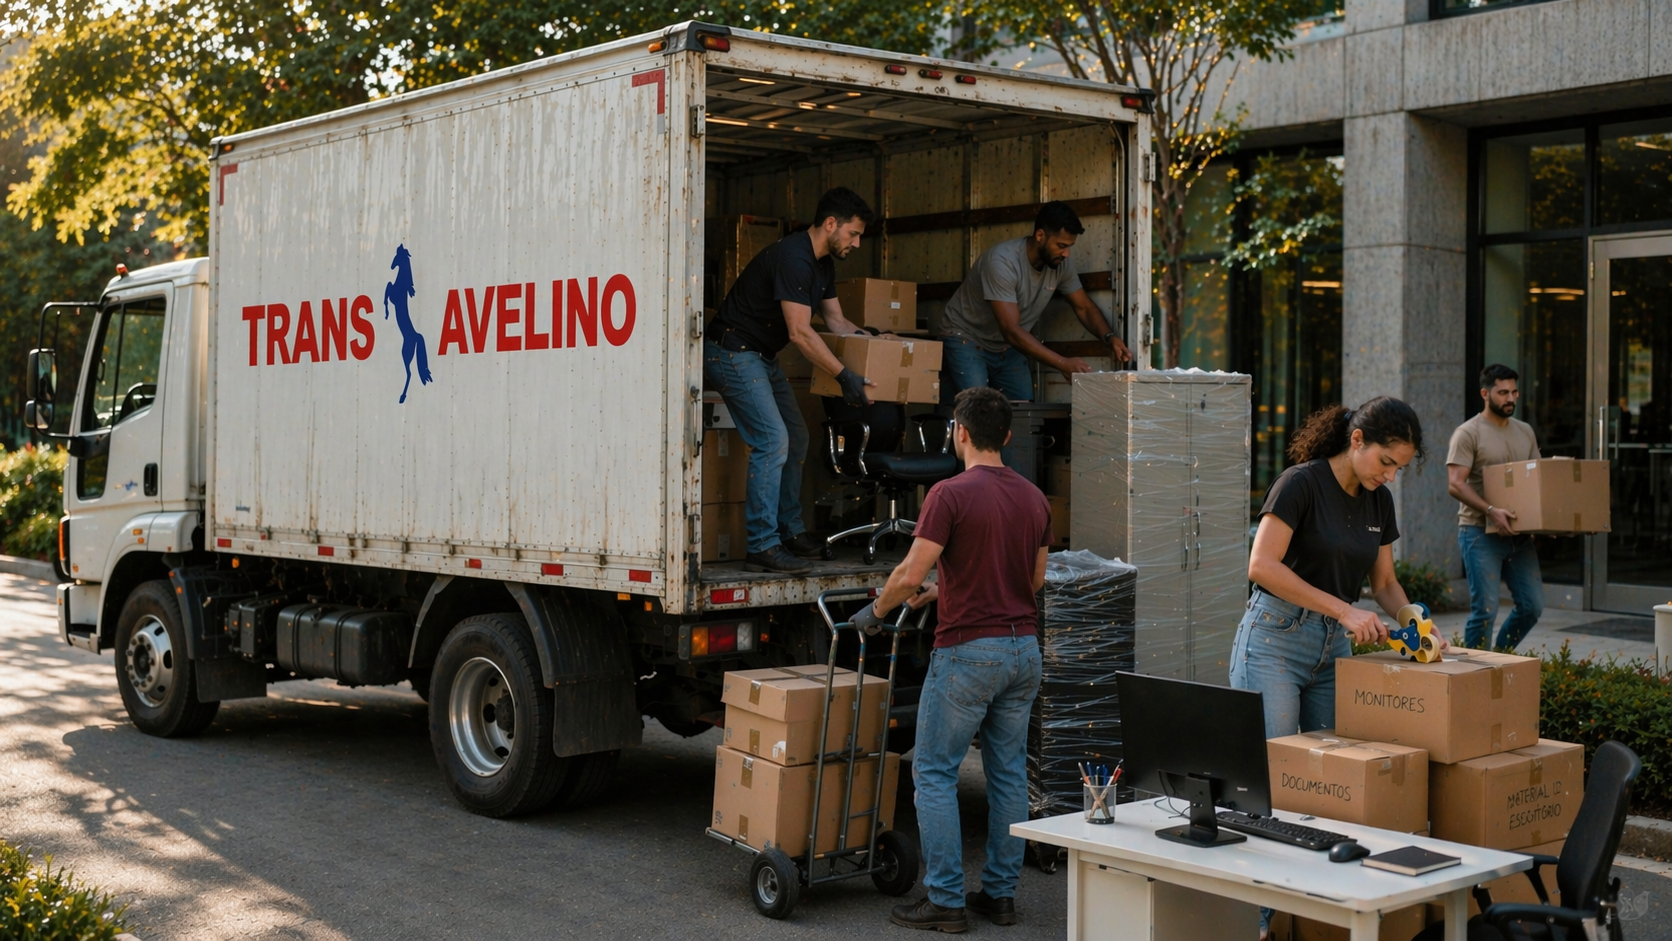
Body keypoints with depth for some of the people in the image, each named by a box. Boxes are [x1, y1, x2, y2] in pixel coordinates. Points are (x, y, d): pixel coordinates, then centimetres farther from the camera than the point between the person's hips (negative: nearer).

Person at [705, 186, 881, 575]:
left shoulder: (823, 263, 10)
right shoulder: (793, 257, -23)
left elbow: (836, 321, 18)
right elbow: (800, 332, -26)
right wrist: (844, 376, -26)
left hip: (762, 356, 11)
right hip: (732, 351, -11)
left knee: (796, 438, 12)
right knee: (772, 440, -17)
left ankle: (790, 531, 21)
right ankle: (762, 546, -15)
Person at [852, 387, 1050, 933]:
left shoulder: (951, 495, -14)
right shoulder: (1034, 498, 9)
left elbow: (910, 574, -16)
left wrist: (876, 611, 3)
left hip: (968, 651, -7)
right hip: (1024, 648, 7)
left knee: (934, 773, 2)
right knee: (1008, 771, 13)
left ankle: (946, 901, 3)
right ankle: (1001, 893, 19)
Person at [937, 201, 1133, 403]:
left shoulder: (1060, 264, -11)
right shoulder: (1002, 262, -31)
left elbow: (1084, 307, 1)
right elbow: (1011, 331, -36)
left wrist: (1110, 337, -20)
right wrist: (1063, 363, -43)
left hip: (1008, 348, 7)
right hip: (966, 341, -7)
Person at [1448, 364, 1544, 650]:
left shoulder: (1525, 432, 14)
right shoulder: (1468, 433, -7)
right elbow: (1455, 484, -16)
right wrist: (1491, 511, -28)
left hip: (1518, 531, 6)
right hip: (1480, 533, -6)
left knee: (1532, 605, 7)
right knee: (1485, 610, -7)